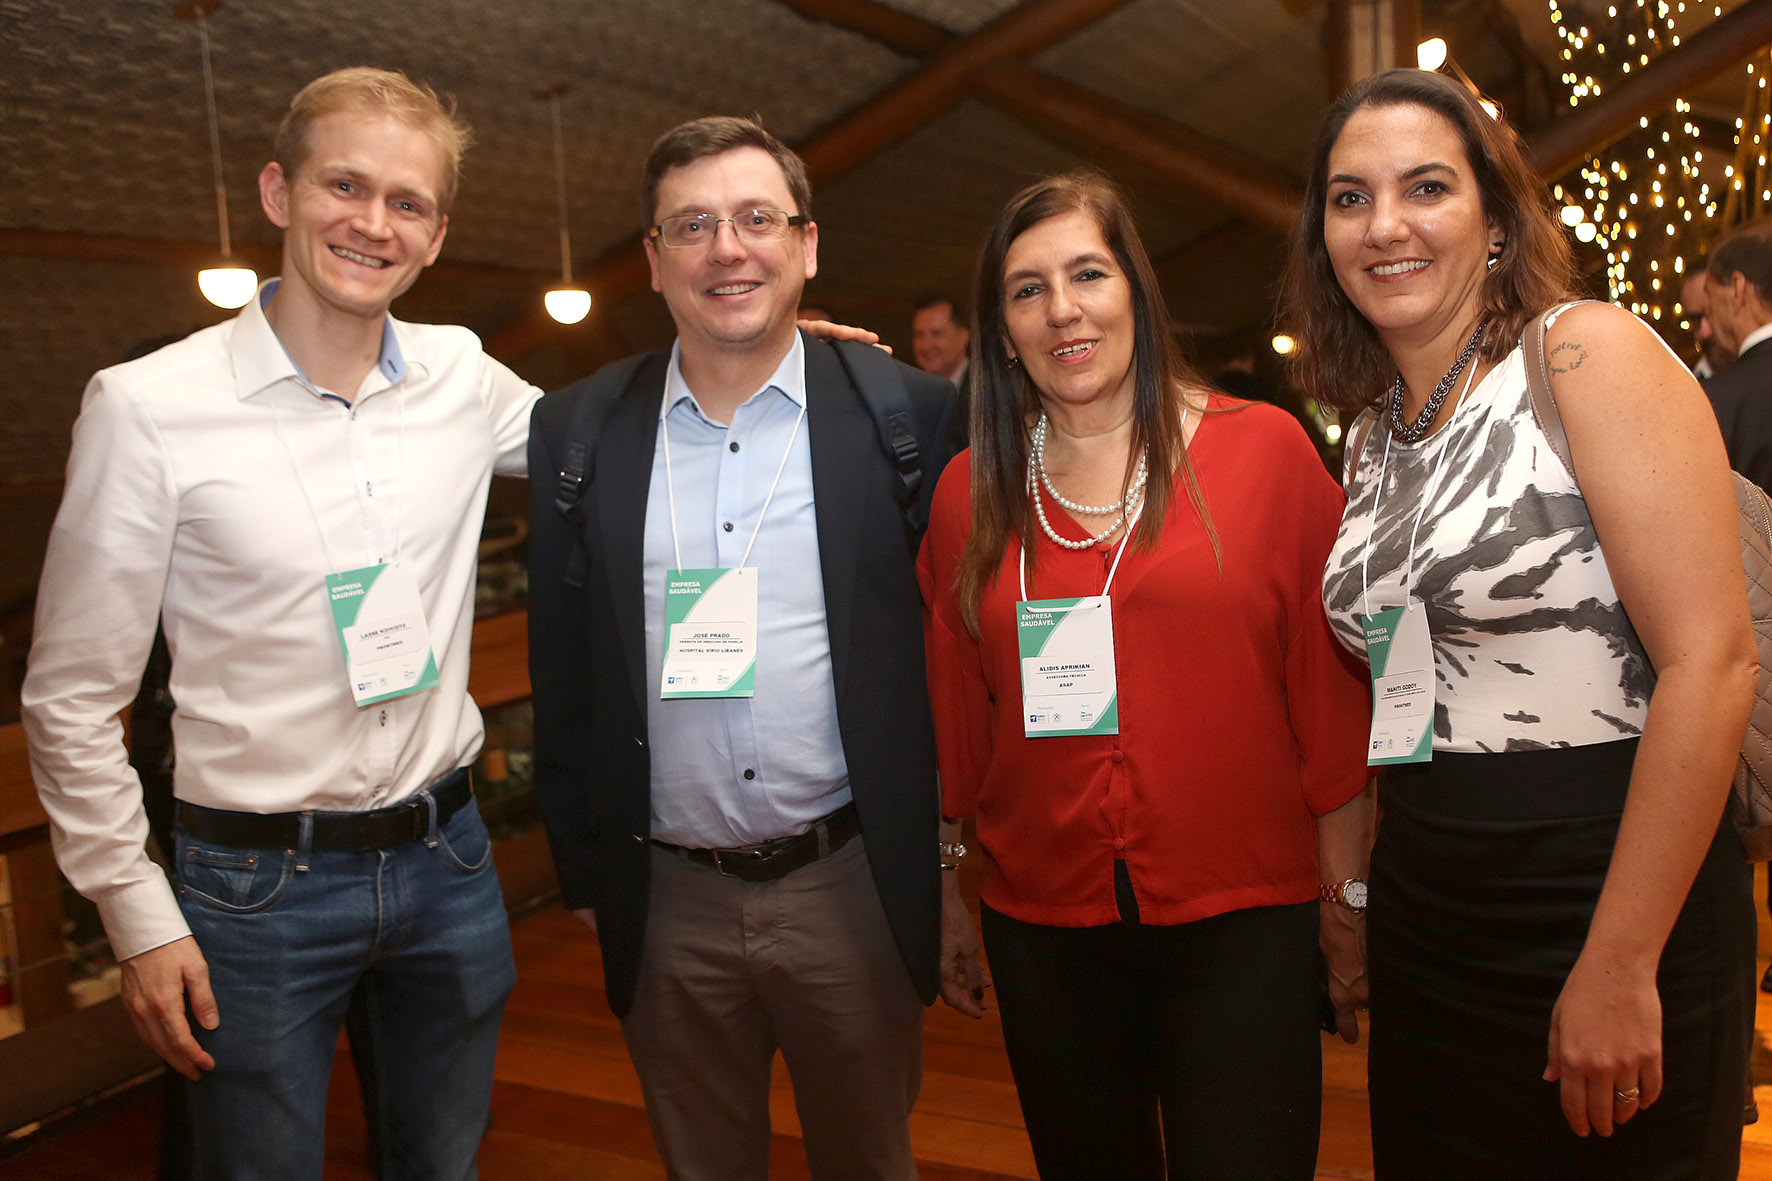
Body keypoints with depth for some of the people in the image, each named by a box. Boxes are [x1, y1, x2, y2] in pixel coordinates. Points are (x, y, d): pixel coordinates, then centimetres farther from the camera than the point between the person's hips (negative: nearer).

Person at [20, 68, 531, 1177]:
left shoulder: (464, 378, -1)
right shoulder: (149, 406, -11)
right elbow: (72, 699, -5)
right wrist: (140, 916, -6)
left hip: (448, 858, 4)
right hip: (260, 886, -3)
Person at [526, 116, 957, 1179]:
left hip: (853, 889, -1)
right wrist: (583, 873, 6)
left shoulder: (910, 415, -5)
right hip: (667, 904, 2)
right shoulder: (578, 433, 0)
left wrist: (942, 861, -1)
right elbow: (560, 673, 5)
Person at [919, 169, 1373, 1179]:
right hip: (1043, 929, 3)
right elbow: (954, 715, 8)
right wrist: (946, 891, 11)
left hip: (1243, 920, -2)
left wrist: (1349, 902, -2)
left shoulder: (1264, 449, -4)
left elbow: (1335, 692, -3)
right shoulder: (970, 492, 2)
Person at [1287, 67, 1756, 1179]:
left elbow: (1713, 660, -19)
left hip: (1612, 897, -6)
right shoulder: (1375, 430, 8)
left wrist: (1620, 969, -19)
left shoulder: (1590, 354, -12)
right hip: (1425, 908, 7)